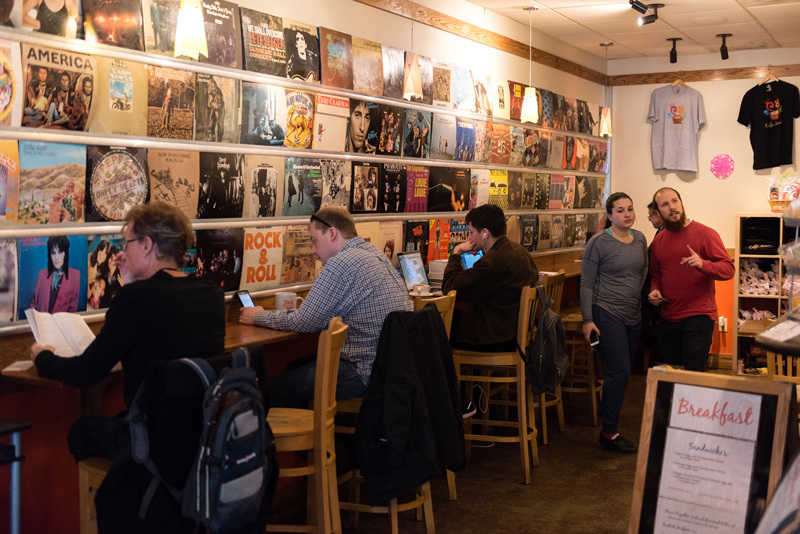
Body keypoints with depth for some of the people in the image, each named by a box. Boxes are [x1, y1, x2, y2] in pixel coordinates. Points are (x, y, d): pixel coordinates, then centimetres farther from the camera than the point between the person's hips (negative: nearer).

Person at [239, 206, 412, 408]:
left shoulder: (340, 264, -19)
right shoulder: (375, 253, 11)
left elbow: (303, 323, -12)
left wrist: (258, 317, 5)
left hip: (367, 372, -10)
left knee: (274, 389, -3)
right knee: (295, 366, 23)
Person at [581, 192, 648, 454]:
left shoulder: (640, 239, 9)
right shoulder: (598, 243, -9)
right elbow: (586, 283, -8)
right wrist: (588, 320, -12)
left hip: (633, 315, 7)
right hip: (607, 314, -7)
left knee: (623, 372, 10)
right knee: (618, 372, -8)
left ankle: (611, 421, 22)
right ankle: (609, 434, 2)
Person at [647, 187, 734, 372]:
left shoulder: (705, 234, -6)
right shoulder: (658, 240, 12)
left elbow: (729, 268, -11)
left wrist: (703, 264, -28)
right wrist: (655, 290, 5)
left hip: (698, 317, -6)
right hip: (668, 319, 6)